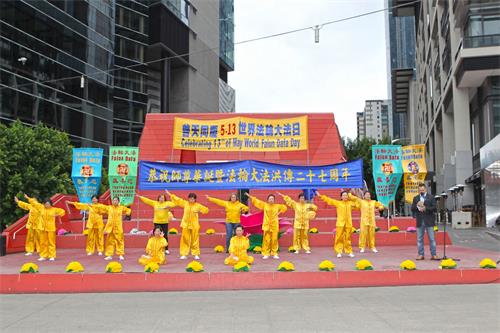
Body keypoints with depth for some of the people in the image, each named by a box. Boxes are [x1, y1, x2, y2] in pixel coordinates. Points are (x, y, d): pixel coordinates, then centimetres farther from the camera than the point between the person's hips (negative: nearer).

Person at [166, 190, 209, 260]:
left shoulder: (198, 205, -1)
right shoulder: (185, 203, 3)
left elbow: (206, 210, 3)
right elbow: (177, 199, 9)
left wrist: (199, 211, -12)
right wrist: (169, 194, 11)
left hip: (194, 225, -1)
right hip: (185, 224, 1)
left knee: (195, 240, 3)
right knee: (185, 239, 4)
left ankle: (196, 254, 12)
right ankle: (184, 254, 11)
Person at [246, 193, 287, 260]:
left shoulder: (277, 206, 7)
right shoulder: (264, 205, 4)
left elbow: (284, 207, 22)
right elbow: (256, 201, 9)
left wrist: (279, 213, 9)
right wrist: (249, 196, 8)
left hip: (274, 225, 1)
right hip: (266, 225, -1)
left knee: (274, 240, 2)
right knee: (266, 240, -2)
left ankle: (274, 254, 9)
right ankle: (265, 254, 3)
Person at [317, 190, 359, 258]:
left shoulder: (350, 203, 12)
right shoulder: (337, 203, 5)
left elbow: (357, 206, 30)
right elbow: (328, 200, 3)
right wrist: (320, 196, 0)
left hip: (348, 224, 2)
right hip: (340, 223, -2)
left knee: (348, 239, 6)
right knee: (339, 238, -5)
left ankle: (349, 252, 15)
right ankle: (339, 252, 0)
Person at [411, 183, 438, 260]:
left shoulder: (431, 197, 3)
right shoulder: (415, 198, 11)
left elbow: (434, 208, -6)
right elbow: (412, 209, 5)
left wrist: (425, 208, -18)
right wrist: (417, 206, -14)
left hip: (429, 221, -3)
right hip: (419, 222, 3)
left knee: (432, 239, 1)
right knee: (419, 239, 5)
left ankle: (433, 255, 5)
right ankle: (421, 255, 12)